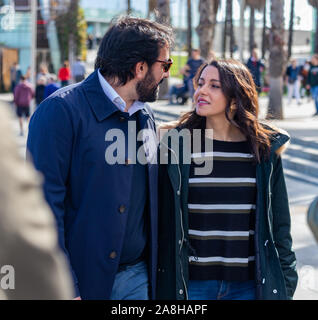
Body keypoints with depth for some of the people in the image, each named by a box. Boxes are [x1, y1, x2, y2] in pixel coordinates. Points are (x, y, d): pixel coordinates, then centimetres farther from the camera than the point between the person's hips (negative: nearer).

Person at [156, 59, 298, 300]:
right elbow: (162, 220, 0)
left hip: (248, 283, 1)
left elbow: (279, 223, 7)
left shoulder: (264, 149, 1)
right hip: (192, 283, -1)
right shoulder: (176, 144, -3)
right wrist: (160, 285, -1)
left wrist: (285, 281, 6)